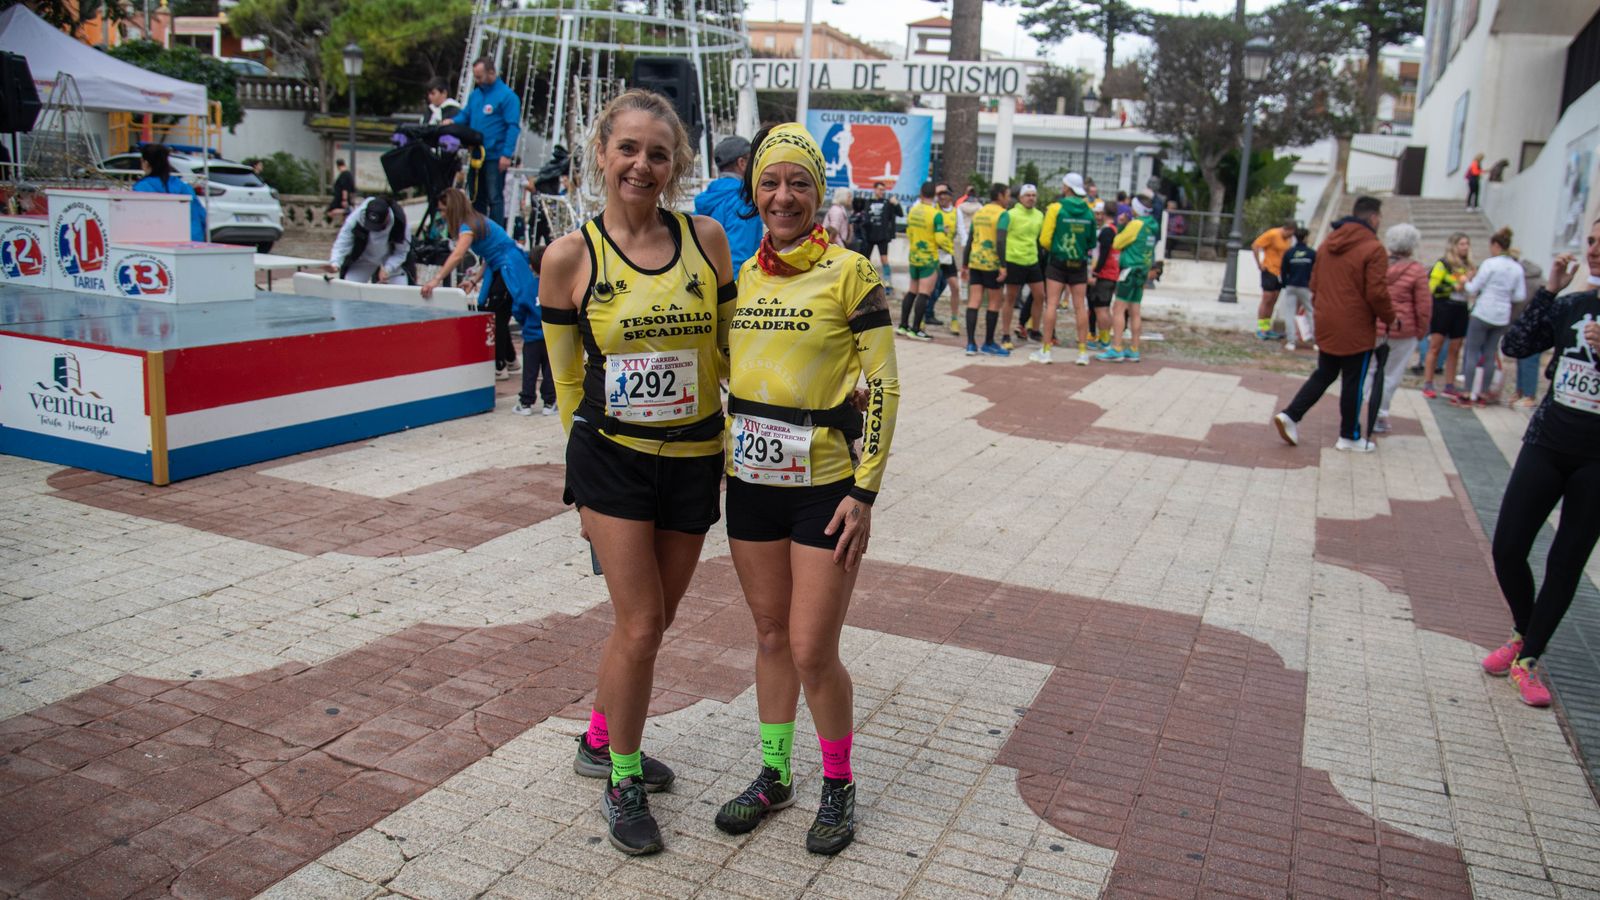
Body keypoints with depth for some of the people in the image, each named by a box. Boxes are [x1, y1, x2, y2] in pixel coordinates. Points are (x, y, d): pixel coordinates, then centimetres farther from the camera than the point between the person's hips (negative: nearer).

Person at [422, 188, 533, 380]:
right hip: (500, 270, 9)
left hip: (510, 270, -9)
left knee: (493, 316, -5)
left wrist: (436, 280, -42)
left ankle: (499, 367, 2)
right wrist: (475, 280, 7)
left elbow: (457, 256, -34)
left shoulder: (469, 225, -17)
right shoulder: (476, 221, 11)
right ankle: (510, 361, 31)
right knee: (497, 317, 16)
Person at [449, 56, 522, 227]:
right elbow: (465, 116, 22)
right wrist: (452, 121, 0)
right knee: (477, 198, 13)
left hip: (495, 157, -7)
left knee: (494, 198, -5)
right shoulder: (475, 94, 14)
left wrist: (507, 154, -21)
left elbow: (513, 127, -14)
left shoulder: (507, 96, -9)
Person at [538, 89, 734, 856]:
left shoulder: (705, 239, -1)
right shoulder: (570, 258, -7)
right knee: (640, 626, -3)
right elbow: (566, 378, 3)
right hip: (612, 458, -3)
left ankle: (601, 742, 40)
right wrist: (588, 473, 6)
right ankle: (623, 784, 21)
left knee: (651, 622, 14)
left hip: (694, 459, 3)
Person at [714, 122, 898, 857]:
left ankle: (839, 785, 23)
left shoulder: (848, 272, -8)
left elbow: (882, 385, -9)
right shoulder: (743, 276, 7)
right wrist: (722, 460, 13)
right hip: (751, 481, 5)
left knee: (812, 652, -1)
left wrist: (864, 492, -13)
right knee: (770, 636, 15)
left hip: (825, 484, -5)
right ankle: (775, 776, 33)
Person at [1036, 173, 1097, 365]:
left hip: (1057, 261, -3)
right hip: (1080, 263, 3)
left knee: (1051, 304, -1)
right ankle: (1083, 352, 8)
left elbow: (1045, 239, -8)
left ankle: (1045, 350, -2)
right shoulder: (1088, 212, 2)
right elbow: (1092, 242, 7)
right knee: (1080, 306, 6)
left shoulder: (1056, 208, -8)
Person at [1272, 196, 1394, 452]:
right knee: (1353, 382, 5)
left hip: (1326, 326, 6)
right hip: (1356, 329, -6)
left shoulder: (1328, 244, 8)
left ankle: (1290, 416, 3)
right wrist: (1389, 317, -1)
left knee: (1323, 374, 17)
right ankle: (1350, 436, 15)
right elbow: (1376, 293, -17)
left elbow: (1314, 284, 13)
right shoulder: (1373, 249, -14)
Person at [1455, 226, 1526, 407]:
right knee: (1490, 354, 11)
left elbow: (1473, 289, -7)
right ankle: (1484, 393, 16)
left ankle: (1468, 394, 0)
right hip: (1503, 316, 5)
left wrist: (1466, 282, 13)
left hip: (1483, 312, -5)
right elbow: (1520, 296, 6)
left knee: (1472, 352, 1)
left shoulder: (1490, 263, -10)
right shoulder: (1517, 268, 5)